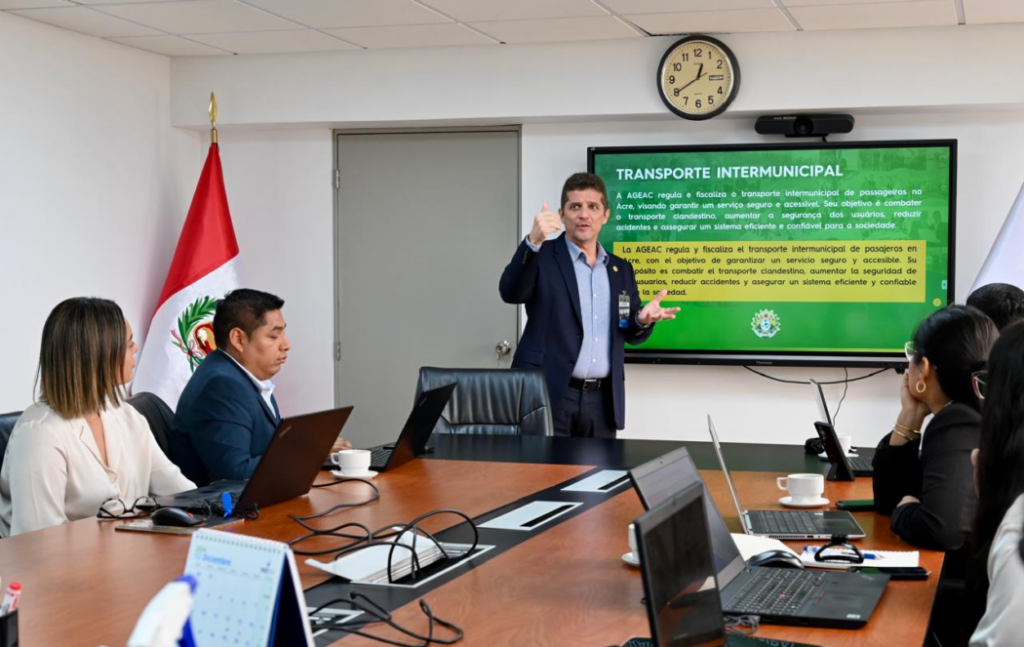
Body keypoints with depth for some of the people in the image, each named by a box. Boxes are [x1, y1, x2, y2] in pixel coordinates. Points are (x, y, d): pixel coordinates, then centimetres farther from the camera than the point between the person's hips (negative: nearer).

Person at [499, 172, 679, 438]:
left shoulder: (621, 269, 14)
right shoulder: (542, 257, 0)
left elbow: (630, 333, 19)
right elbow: (511, 293, -19)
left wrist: (643, 320, -6)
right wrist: (533, 242, -34)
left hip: (602, 400, 4)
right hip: (547, 395, -4)